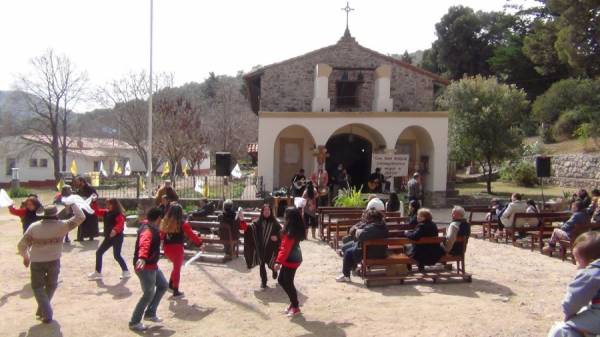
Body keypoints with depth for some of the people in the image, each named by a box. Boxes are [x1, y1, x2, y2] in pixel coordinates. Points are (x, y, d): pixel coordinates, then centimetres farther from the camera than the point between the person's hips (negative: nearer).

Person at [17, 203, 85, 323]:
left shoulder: (34, 226, -6)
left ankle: (47, 314, 3)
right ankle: (42, 310, 30)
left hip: (37, 262, 0)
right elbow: (80, 217, -5)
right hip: (54, 261, 0)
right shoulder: (61, 225, -10)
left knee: (38, 287, 14)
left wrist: (25, 257, 15)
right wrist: (73, 204, 5)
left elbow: (21, 245, -3)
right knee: (51, 286, 23)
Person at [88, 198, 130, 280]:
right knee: (99, 252, 10)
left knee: (116, 255, -3)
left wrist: (115, 230, -49)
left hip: (117, 237, -9)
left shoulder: (118, 214, -17)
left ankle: (126, 271, 14)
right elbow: (97, 211, 14)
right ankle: (98, 272, 20)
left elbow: (121, 223, -32)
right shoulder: (106, 212, 8)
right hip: (108, 237, 9)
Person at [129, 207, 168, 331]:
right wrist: (142, 258, -65)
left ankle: (150, 313, 26)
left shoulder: (151, 228, 7)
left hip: (152, 265, 11)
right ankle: (134, 322, 12)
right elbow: (144, 245, -47)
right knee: (148, 295, -2)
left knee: (163, 285, 19)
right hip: (145, 267, -11)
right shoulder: (148, 231, -25)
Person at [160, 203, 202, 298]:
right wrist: (200, 243, -2)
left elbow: (161, 235, 11)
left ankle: (170, 285, 22)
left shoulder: (165, 222, 3)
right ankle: (176, 292, 16)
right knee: (177, 269, 9)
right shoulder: (183, 223, -12)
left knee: (176, 266, 27)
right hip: (177, 249, -5)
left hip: (167, 249, 5)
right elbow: (191, 235, -10)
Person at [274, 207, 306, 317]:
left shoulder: (290, 231, -23)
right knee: (281, 280, 17)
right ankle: (293, 302, 26)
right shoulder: (297, 229, 5)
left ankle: (295, 307, 14)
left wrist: (278, 261, -23)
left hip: (291, 260, -9)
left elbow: (285, 248, -24)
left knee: (288, 283, 1)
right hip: (293, 258, 9)